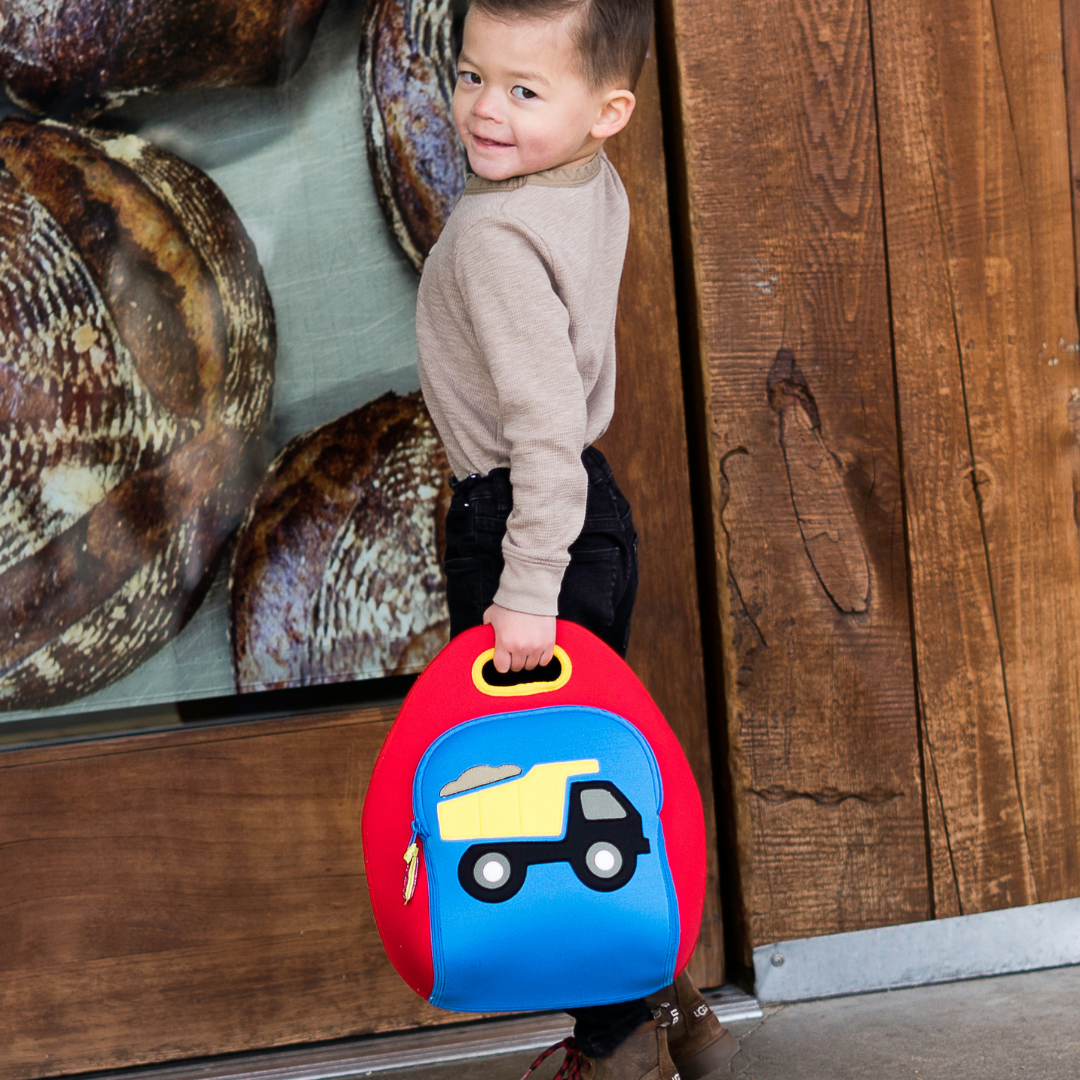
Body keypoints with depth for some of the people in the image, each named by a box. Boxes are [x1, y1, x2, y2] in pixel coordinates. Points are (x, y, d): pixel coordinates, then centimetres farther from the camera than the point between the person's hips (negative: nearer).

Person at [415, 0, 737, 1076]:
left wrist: (526, 591, -30)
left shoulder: (497, 237, -24)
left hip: (514, 522, -9)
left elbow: (547, 428, -30)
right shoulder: (596, 188, 5)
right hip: (596, 510, 10)